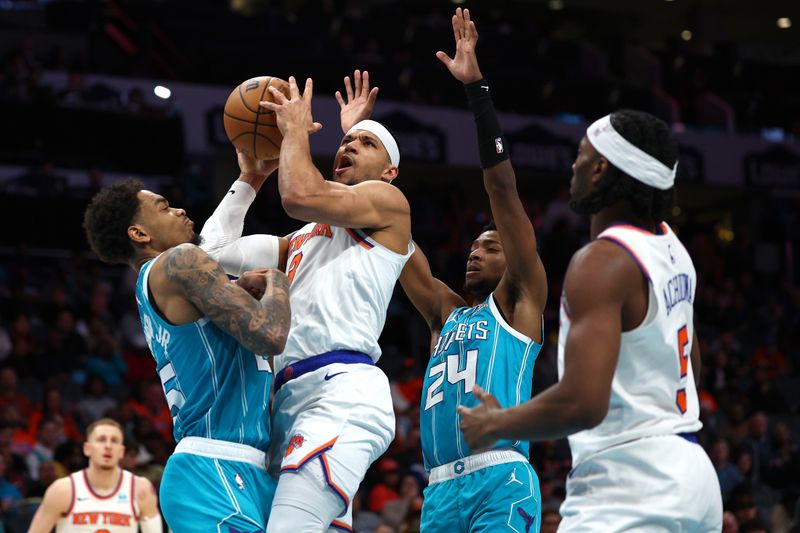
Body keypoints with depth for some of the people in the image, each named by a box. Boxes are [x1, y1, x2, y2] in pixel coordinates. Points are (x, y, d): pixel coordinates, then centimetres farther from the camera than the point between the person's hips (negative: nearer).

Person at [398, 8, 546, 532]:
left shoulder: (519, 301, 9)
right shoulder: (445, 313, 25)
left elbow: (503, 187, 2)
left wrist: (476, 87, -2)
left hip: (500, 484, -7)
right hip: (441, 491, 7)